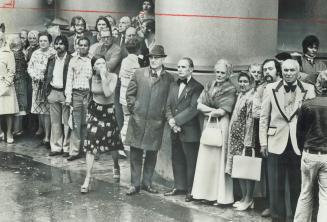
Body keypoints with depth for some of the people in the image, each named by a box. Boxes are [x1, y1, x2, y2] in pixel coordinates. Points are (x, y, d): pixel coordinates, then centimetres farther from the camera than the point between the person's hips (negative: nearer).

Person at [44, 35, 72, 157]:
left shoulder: (71, 59, -6)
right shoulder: (51, 59, 11)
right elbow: (47, 75, 16)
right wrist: (47, 90, 8)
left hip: (65, 93, -5)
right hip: (53, 92, 5)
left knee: (66, 122, -1)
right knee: (55, 122, 9)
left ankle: (67, 148, 6)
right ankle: (56, 147, 16)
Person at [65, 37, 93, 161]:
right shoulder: (73, 61, 11)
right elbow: (69, 79, 10)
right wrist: (68, 97, 2)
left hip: (89, 93, -1)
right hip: (76, 93, 1)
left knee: (86, 123, 1)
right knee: (76, 124, -2)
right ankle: (74, 151, 0)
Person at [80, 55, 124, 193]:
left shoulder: (112, 77, -12)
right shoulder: (92, 78, -2)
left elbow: (108, 93, -25)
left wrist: (103, 77, -26)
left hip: (109, 112, -2)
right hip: (95, 112, 2)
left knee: (113, 145, 11)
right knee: (90, 146, -8)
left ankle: (116, 167, 42)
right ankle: (87, 179, -5)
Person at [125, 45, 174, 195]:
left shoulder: (169, 79, 2)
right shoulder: (139, 73, 6)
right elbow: (130, 94, 11)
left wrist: (164, 115, -2)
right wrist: (133, 108, 2)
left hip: (156, 122, 0)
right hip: (137, 120, 0)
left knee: (152, 153, 8)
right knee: (136, 153, 3)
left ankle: (147, 182, 21)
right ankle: (135, 184, 10)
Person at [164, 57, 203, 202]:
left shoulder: (197, 87, -8)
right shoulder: (173, 85, 14)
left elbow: (193, 109, -16)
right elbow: (168, 106, 11)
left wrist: (175, 120, -17)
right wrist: (171, 121, -7)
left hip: (189, 131, -7)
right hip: (175, 131, 7)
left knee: (191, 162, 0)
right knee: (177, 160, 14)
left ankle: (191, 191, 9)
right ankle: (179, 187, 27)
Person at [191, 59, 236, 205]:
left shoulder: (230, 90, -4)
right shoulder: (209, 86, 12)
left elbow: (222, 112, -12)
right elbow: (199, 105, 3)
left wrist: (208, 110, -1)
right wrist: (214, 110, -8)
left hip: (221, 126, -5)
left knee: (219, 159, -3)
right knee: (205, 159, 5)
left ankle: (221, 195, 4)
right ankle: (207, 193, 12)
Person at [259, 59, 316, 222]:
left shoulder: (309, 89, 1)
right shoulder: (271, 88, 3)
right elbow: (264, 117, 4)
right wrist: (263, 142, 0)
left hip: (299, 145, 0)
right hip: (276, 144, 1)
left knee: (298, 185, 7)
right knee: (275, 186, 7)